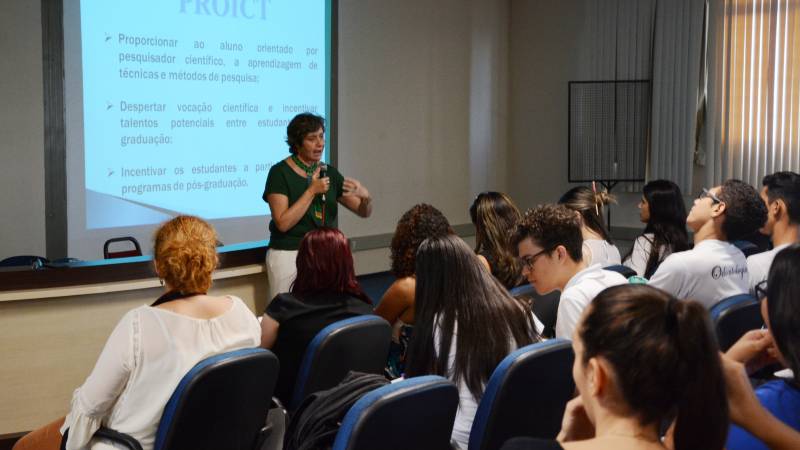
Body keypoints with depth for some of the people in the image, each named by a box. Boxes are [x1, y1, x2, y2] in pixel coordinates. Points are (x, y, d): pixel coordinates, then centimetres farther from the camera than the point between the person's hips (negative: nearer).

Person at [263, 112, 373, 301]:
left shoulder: (330, 172, 7)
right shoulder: (280, 173, -7)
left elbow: (364, 211, 9)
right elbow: (283, 223, -16)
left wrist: (365, 196, -13)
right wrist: (312, 191, -17)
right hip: (289, 256, -4)